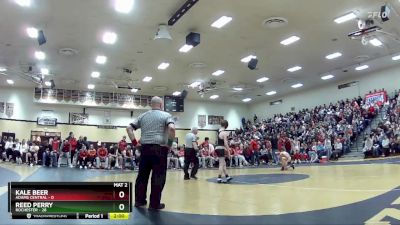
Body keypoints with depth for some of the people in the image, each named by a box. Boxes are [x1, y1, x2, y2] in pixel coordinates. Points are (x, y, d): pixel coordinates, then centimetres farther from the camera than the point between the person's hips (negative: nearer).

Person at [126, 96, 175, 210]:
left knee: (142, 175, 14)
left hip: (145, 148, 5)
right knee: (158, 177, 2)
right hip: (159, 149, -5)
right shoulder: (166, 115, 1)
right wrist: (170, 143, -8)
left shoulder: (143, 116, 16)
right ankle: (154, 203, 7)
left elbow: (129, 128, 11)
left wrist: (134, 142, 10)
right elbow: (172, 128, -18)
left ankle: (139, 200, 22)